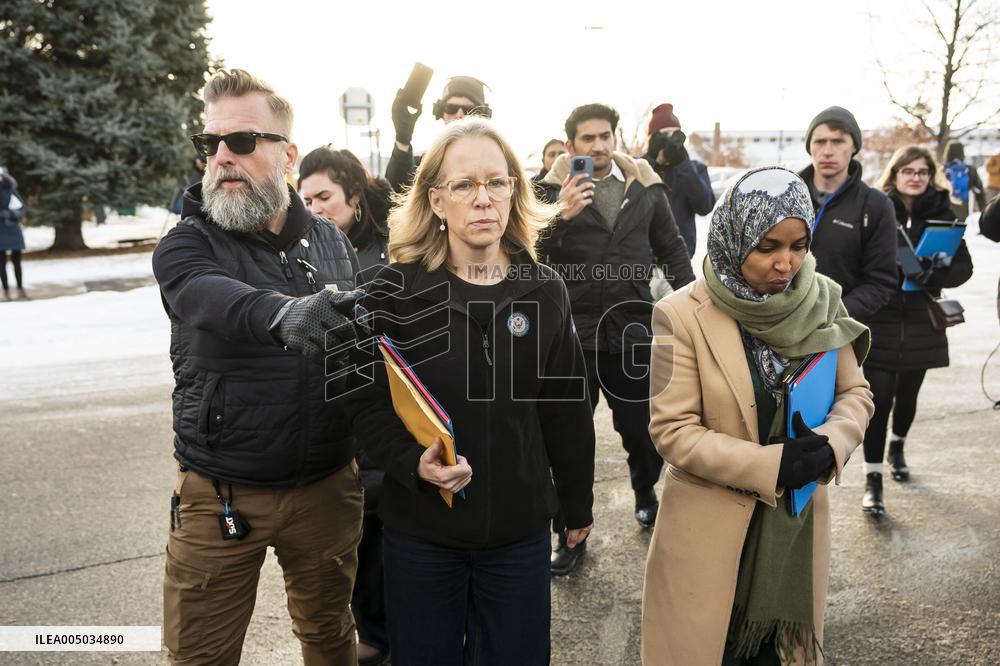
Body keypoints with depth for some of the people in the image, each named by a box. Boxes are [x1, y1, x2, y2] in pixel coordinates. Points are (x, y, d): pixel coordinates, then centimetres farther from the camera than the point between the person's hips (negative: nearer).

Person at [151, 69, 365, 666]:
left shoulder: (331, 242, 4)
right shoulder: (186, 246, -7)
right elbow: (210, 297, -31)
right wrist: (283, 312, -52)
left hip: (327, 486, 2)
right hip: (220, 494, -2)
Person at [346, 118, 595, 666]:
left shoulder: (545, 292, -1)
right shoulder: (396, 290, -8)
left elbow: (567, 410, 5)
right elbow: (367, 403, -6)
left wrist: (578, 505, 11)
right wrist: (412, 462, -24)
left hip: (520, 528, 2)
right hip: (420, 528, -1)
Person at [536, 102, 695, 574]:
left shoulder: (645, 187, 7)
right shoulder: (553, 191, -2)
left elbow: (672, 249, 16)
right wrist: (562, 215, -22)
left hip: (634, 327, 2)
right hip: (574, 329, -2)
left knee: (642, 428, 12)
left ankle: (646, 494, 43)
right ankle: (570, 534, 21)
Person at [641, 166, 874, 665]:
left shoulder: (822, 300, -3)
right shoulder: (684, 314, -16)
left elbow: (854, 393, 5)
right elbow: (671, 429, -16)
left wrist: (831, 441, -16)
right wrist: (769, 464, -22)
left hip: (797, 520, 4)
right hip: (710, 530, -4)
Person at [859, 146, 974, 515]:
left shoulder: (942, 214, 2)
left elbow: (964, 265, 2)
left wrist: (939, 272, -18)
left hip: (920, 321, 3)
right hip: (879, 320, -3)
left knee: (907, 394, 17)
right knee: (879, 398, -5)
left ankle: (897, 447, 46)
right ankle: (873, 479, 4)